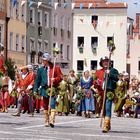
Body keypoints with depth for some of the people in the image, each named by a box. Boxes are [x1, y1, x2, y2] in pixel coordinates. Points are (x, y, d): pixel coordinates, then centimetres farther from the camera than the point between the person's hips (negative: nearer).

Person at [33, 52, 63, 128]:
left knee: (52, 104, -15)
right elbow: (37, 80, 12)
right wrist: (35, 90, 7)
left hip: (53, 88, -4)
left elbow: (60, 77, 3)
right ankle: (47, 121, 18)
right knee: (45, 106, 8)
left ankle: (52, 120, -20)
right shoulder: (41, 69, 9)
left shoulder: (55, 68, 0)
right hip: (44, 89, 4)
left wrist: (55, 79, -17)